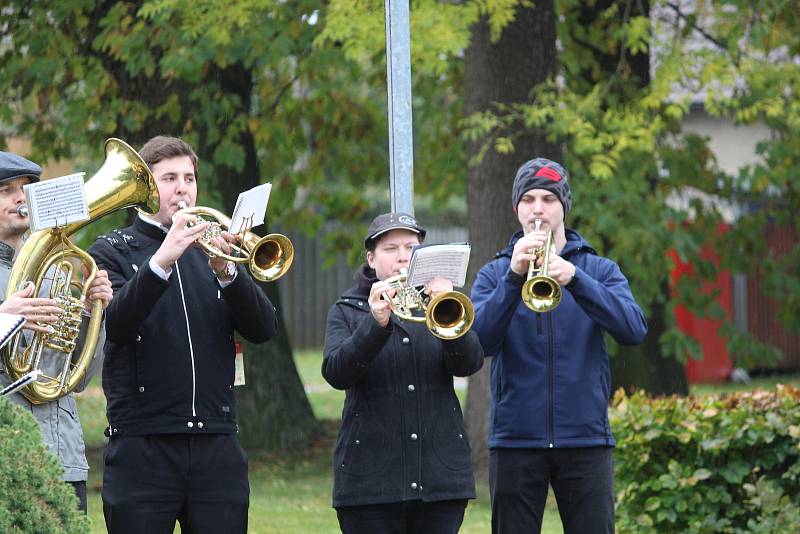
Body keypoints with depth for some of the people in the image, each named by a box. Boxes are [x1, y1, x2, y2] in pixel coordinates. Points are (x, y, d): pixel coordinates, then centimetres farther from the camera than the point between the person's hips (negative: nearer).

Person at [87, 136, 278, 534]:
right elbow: (115, 324, -14)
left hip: (217, 447, 3)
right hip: (141, 446, -3)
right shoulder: (114, 251, 6)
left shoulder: (211, 248, 15)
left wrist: (226, 271, -15)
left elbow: (263, 329, 3)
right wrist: (161, 261, -27)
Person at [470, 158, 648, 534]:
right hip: (515, 441, 0)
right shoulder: (494, 274, 8)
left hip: (586, 439, 0)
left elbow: (634, 330, -10)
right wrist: (514, 276, -21)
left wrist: (575, 278, -23)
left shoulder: (600, 270, 8)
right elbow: (480, 341, -9)